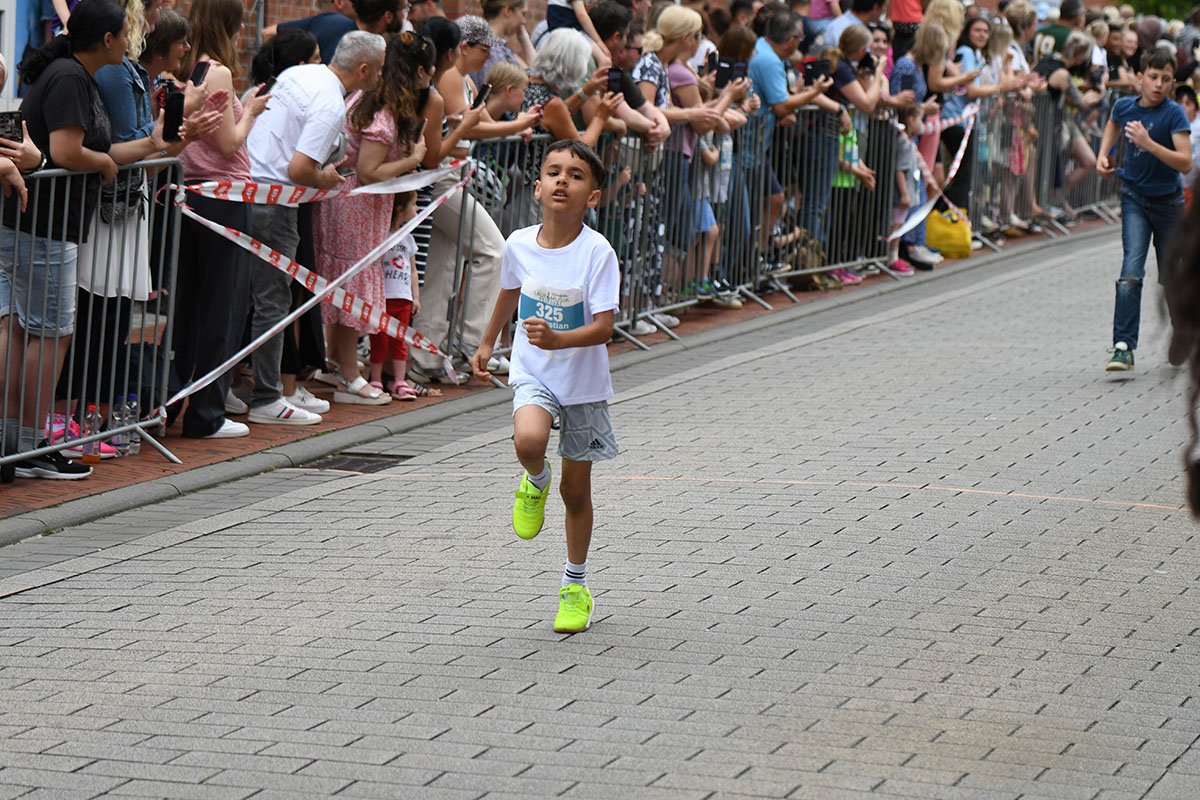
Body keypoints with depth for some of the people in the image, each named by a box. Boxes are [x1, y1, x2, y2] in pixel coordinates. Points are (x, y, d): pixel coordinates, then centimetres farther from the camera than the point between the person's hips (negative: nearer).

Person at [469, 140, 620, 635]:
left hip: (582, 380, -1)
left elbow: (603, 327, -22)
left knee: (576, 489, 9)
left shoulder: (597, 252, -17)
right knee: (529, 441, -32)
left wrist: (557, 340, -38)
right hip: (532, 372, 1)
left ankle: (576, 587, 28)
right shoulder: (519, 244, -6)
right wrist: (487, 344, 25)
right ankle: (535, 482, 5)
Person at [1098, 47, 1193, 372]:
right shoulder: (1124, 106, -3)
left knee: (1170, 278, 8)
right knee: (1132, 268, -17)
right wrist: (1103, 156, 10)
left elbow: (1185, 163, -25)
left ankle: (1181, 341, 32)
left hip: (1168, 202, -1)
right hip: (1134, 199, 2)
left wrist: (1149, 144, -34)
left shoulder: (1174, 113, -14)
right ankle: (1123, 347, -23)